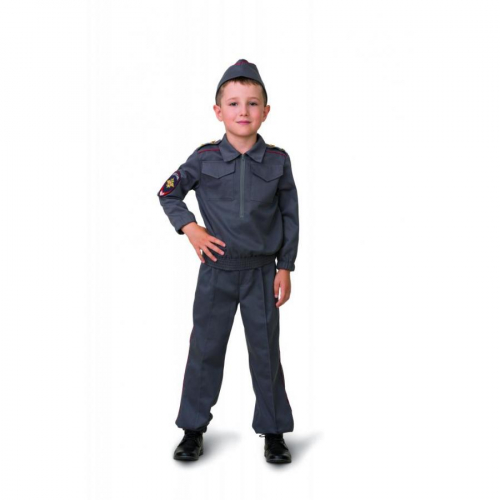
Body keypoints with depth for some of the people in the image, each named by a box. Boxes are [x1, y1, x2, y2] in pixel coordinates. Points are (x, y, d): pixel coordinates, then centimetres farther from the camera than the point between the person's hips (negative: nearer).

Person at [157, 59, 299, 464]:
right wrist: (190, 228, -8)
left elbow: (290, 216, 3)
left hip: (262, 271, 0)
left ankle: (274, 430, 23)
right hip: (216, 269, 0)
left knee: (266, 350, 9)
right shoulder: (204, 158, -4)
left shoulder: (278, 160, -1)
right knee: (205, 348, 9)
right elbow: (169, 193, 7)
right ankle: (194, 428, 23)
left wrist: (285, 268, 0)